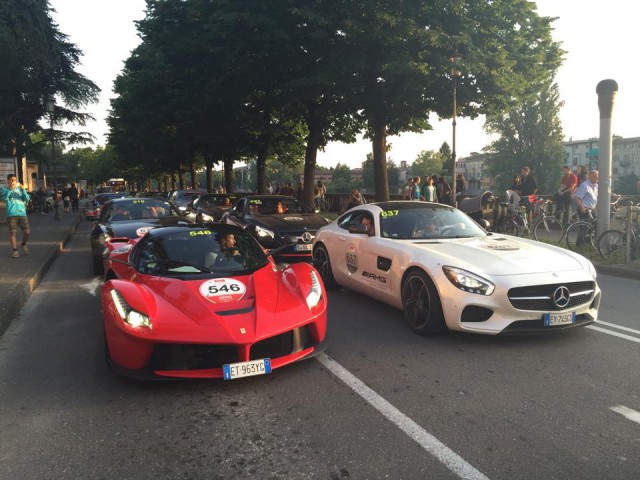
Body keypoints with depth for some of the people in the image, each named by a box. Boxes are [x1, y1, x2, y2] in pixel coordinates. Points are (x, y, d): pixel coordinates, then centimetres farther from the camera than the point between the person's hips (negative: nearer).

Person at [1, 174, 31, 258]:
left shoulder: (20, 188, 13)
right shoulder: (5, 188, 6)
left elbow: (27, 199, 3)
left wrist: (23, 189, -10)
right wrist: (11, 189, -20)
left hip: (22, 212, 2)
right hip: (11, 213, -2)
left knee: (27, 231, 0)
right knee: (12, 232, -3)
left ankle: (23, 245, 26)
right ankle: (14, 250, 5)